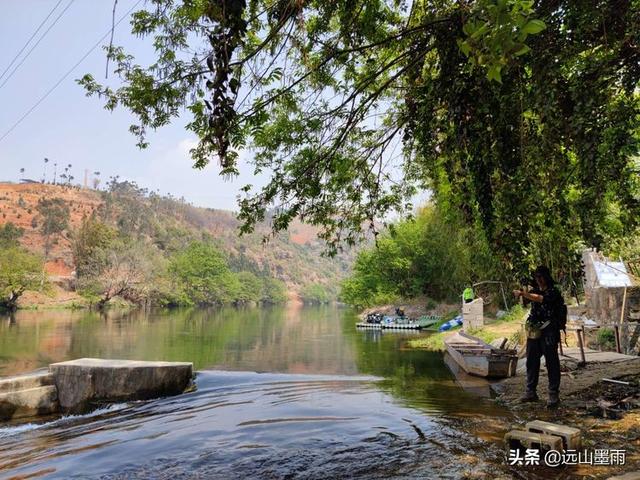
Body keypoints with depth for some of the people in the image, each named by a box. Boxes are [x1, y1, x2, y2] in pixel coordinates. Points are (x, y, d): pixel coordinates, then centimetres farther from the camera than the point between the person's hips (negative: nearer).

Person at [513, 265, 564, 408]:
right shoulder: (535, 290, 16)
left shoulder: (553, 292, -7)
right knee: (532, 362, 9)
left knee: (552, 363, -2)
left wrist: (524, 293, -34)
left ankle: (554, 394, 5)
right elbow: (528, 296, 1)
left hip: (548, 332, -6)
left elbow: (540, 299, -24)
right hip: (534, 331, 6)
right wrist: (520, 293, -19)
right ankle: (531, 392, 17)